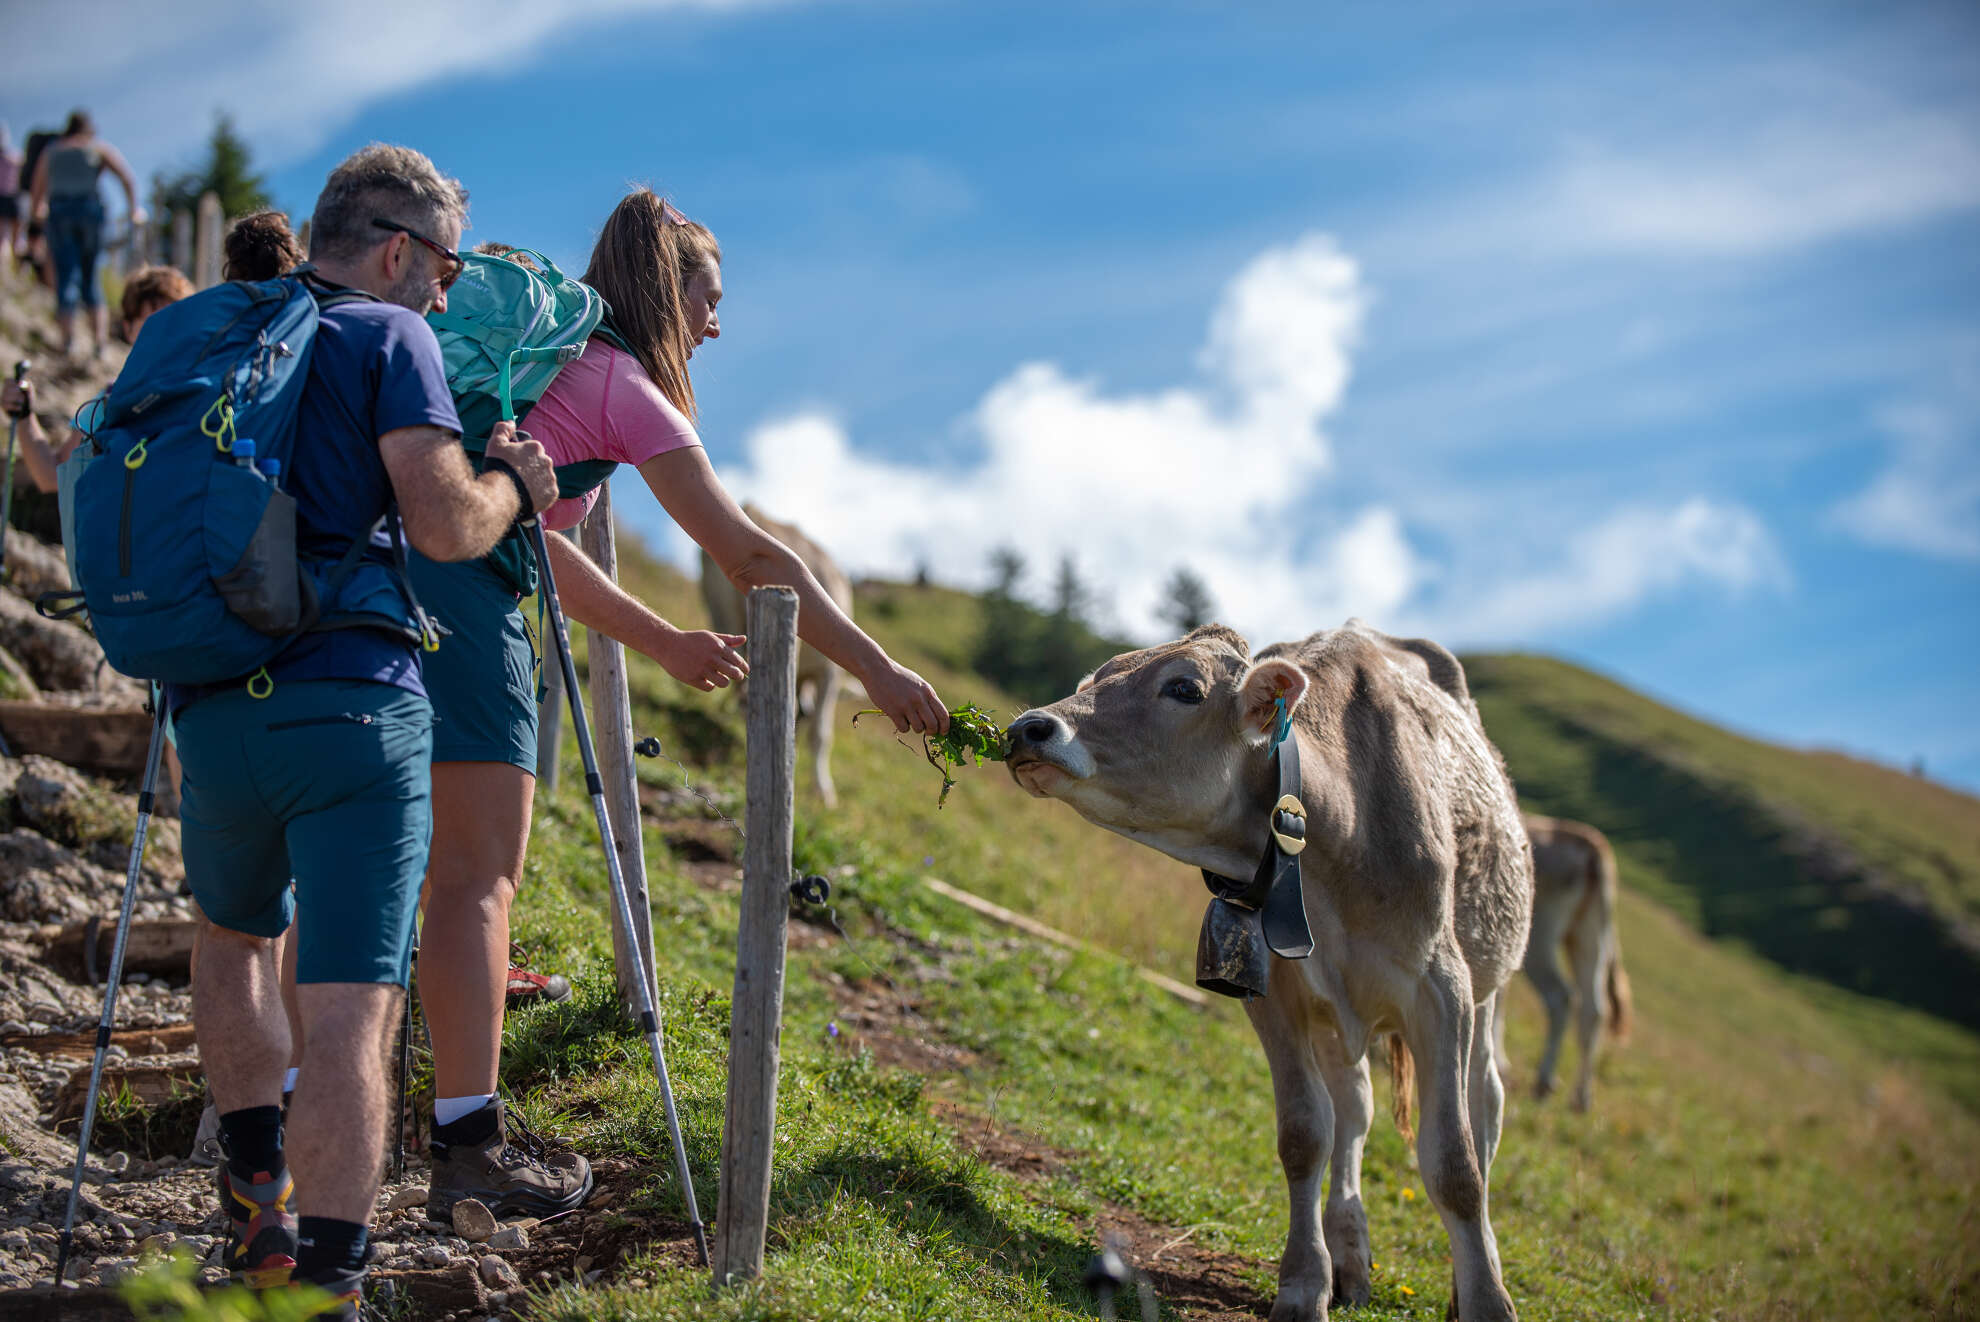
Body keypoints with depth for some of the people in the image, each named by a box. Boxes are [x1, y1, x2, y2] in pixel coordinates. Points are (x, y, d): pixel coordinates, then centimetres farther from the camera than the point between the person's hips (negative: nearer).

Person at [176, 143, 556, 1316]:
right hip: (351, 706, -6)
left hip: (213, 710, 6)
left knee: (237, 936, 30)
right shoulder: (389, 338, -1)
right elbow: (445, 525, -12)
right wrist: (512, 483, 7)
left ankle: (260, 1207, 31)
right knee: (349, 1010, -8)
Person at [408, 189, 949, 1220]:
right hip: (453, 593, -8)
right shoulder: (624, 385, 4)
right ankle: (469, 1149, -9)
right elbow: (750, 558, 1)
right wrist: (877, 671, 4)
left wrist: (665, 645, 30)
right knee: (479, 874, -6)